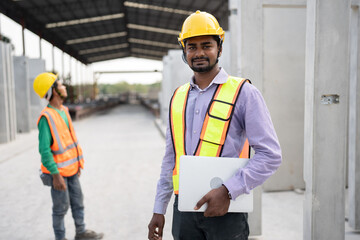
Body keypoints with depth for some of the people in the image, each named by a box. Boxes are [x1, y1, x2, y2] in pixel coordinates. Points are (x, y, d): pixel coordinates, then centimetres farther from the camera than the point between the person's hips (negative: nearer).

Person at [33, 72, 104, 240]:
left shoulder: (63, 111, 7)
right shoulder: (47, 117, -20)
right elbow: (44, 150, -22)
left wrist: (77, 163, 17)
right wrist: (56, 175, -21)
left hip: (70, 169, 8)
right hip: (58, 171, -8)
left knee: (78, 201, 17)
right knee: (61, 207, 6)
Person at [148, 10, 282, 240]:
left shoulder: (243, 92, -6)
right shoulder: (178, 97, 8)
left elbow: (271, 154, -10)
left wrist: (227, 191, -18)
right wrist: (159, 209, 12)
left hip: (225, 209, -4)